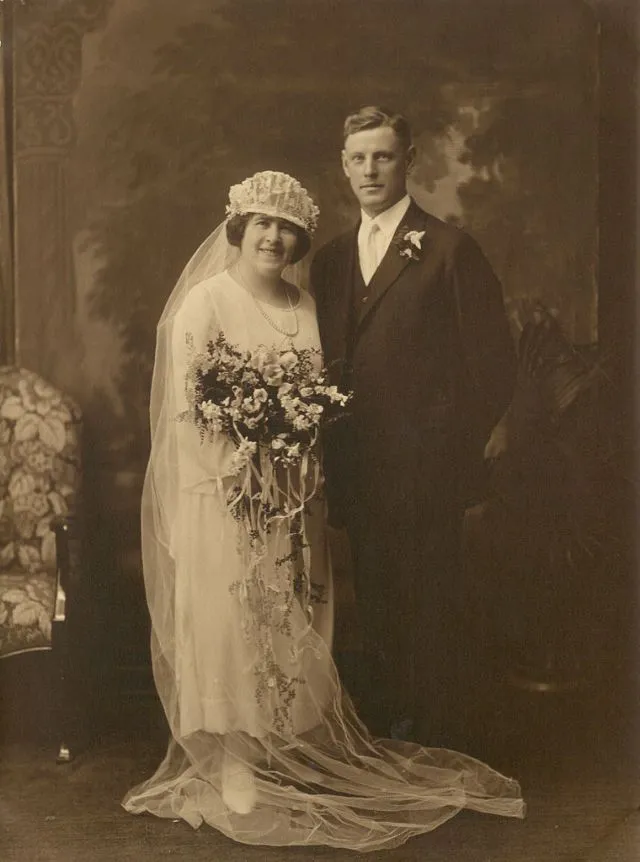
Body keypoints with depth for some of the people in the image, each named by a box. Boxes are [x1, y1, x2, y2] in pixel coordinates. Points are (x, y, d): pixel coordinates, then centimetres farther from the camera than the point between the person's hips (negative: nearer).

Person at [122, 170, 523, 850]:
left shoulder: (303, 306, 10)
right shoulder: (203, 303, -6)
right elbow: (188, 410, -10)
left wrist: (307, 481, -2)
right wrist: (245, 473, -17)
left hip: (294, 497, 5)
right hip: (222, 493, -5)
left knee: (292, 625, 11)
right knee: (229, 622, 1)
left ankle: (288, 751, 26)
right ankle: (232, 764, 15)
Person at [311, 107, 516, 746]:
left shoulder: (449, 249, -4)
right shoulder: (330, 259, 14)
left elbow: (492, 360, -5)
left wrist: (461, 452, -6)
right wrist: (330, 456, 6)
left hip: (425, 471, -5)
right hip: (358, 471, 6)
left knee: (432, 615, 3)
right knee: (376, 612, 14)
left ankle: (441, 748, 18)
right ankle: (382, 735, 29)